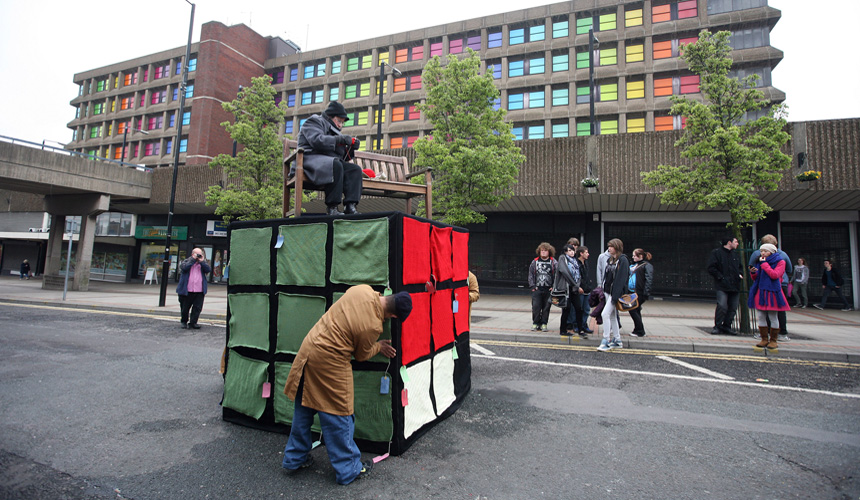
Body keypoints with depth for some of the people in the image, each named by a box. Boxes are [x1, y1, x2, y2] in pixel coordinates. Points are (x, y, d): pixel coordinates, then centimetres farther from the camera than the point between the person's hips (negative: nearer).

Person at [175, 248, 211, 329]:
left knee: (197, 308, -2)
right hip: (186, 291, -1)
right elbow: (184, 267, -15)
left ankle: (193, 322, 8)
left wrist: (202, 261, -9)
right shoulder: (186, 261, 7)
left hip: (199, 291, 1)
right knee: (185, 308, 10)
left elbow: (209, 270, -4)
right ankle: (184, 322, 28)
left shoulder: (203, 263, 13)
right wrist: (193, 259, -11)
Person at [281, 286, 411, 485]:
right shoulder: (373, 327, -22)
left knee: (304, 408, 21)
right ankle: (348, 470, 25)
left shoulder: (363, 290, -8)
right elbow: (362, 355, -2)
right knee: (339, 415, 8)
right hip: (329, 363, -8)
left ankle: (294, 458, 40)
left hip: (308, 347, 8)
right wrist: (379, 346, 15)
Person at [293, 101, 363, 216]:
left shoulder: (333, 131, 31)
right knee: (335, 165, -37)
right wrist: (340, 139, -15)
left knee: (355, 169, -16)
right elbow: (316, 140, -14)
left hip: (332, 162, 8)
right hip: (311, 157, -7)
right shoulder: (314, 121, 9)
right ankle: (332, 207, -35)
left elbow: (343, 158, 25)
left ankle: (350, 206, -29)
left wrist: (351, 149, 6)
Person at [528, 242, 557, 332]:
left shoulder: (553, 262, 3)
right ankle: (535, 324, 10)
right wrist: (532, 286, 0)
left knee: (546, 308, 5)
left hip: (548, 290, -1)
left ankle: (544, 324, 16)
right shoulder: (535, 261, 7)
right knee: (536, 307, -2)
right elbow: (531, 274, 8)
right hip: (537, 289, 1)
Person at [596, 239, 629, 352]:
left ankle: (606, 341, -7)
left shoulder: (623, 260, -11)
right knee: (612, 316, 12)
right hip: (608, 291, 9)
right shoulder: (609, 260, 15)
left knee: (605, 314, -14)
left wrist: (616, 295, -22)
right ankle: (617, 340, 22)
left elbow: (621, 279, -18)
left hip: (615, 292, -9)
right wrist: (603, 291, 12)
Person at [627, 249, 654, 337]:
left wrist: (646, 294, -22)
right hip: (631, 292, 8)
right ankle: (638, 330, 21)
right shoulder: (633, 265, 18)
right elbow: (628, 276, 25)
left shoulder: (647, 266, -8)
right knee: (636, 311, 12)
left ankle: (640, 331, 3)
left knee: (633, 310, -8)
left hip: (639, 293, -8)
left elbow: (649, 280, -16)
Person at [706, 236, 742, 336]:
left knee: (733, 308, 6)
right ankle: (717, 327, -6)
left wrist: (740, 274, 12)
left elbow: (740, 267, 31)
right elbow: (711, 268, -7)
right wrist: (721, 277, -13)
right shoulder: (716, 252, -2)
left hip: (735, 286, 7)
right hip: (722, 286, -7)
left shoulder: (735, 255, 18)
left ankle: (727, 326, 17)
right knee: (722, 306, -16)